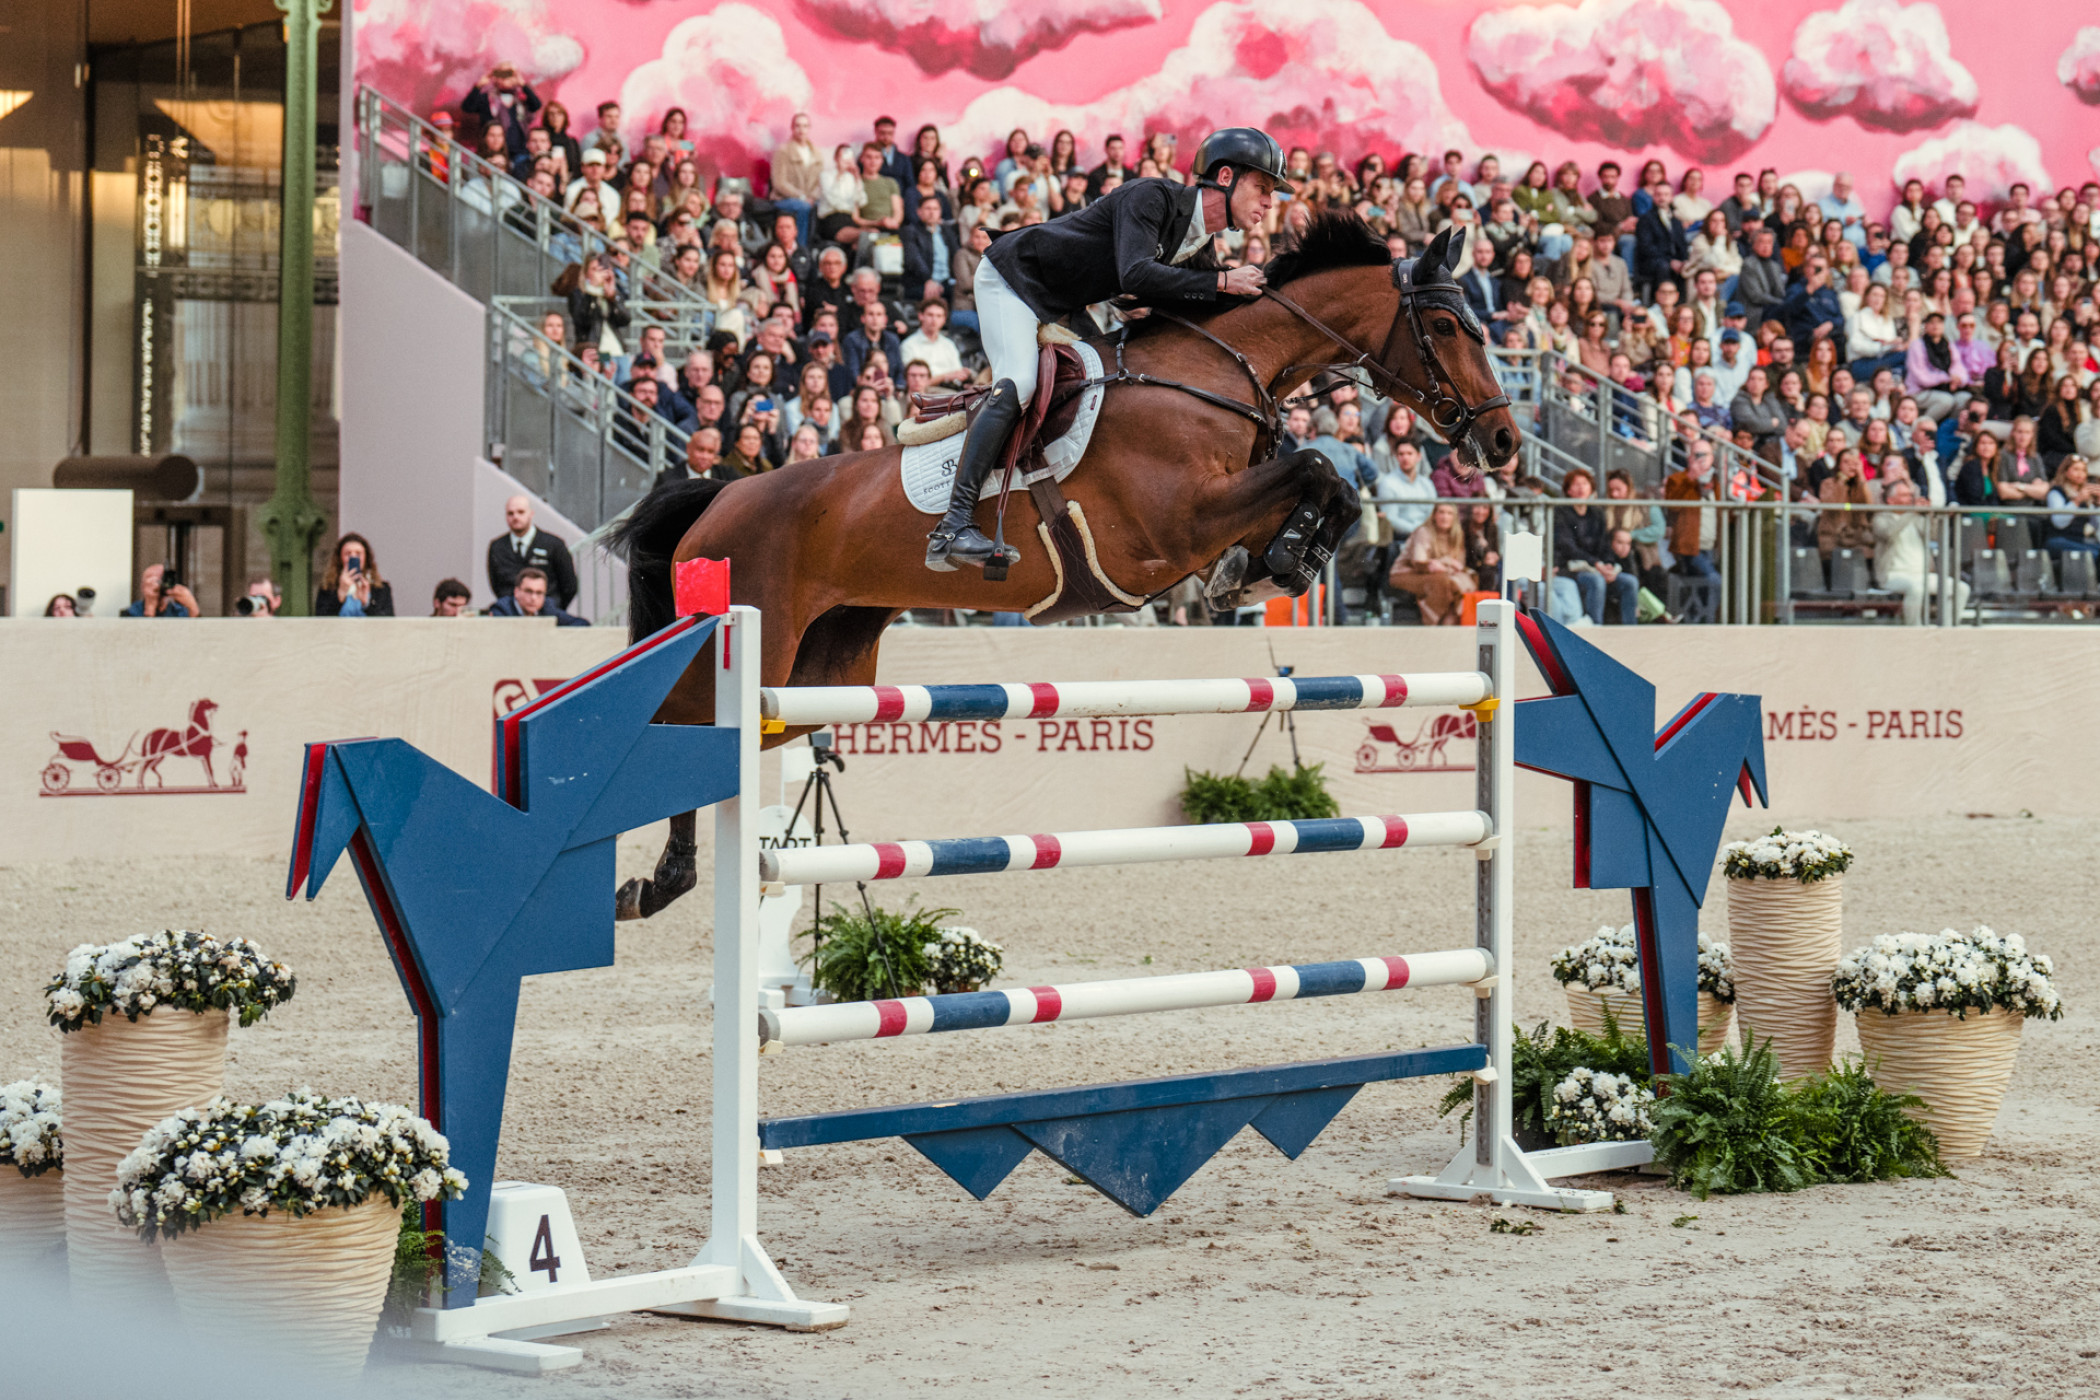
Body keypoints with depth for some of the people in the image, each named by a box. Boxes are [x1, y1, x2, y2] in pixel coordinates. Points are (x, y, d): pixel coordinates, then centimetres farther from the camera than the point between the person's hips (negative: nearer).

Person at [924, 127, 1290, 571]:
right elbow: (1135, 274, -40)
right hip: (1012, 279, -10)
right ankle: (954, 525, -35)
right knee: (1016, 385, -27)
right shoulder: (1150, 198, -25)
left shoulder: (1200, 252, 1)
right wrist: (1223, 282, -35)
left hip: (1061, 310, 10)